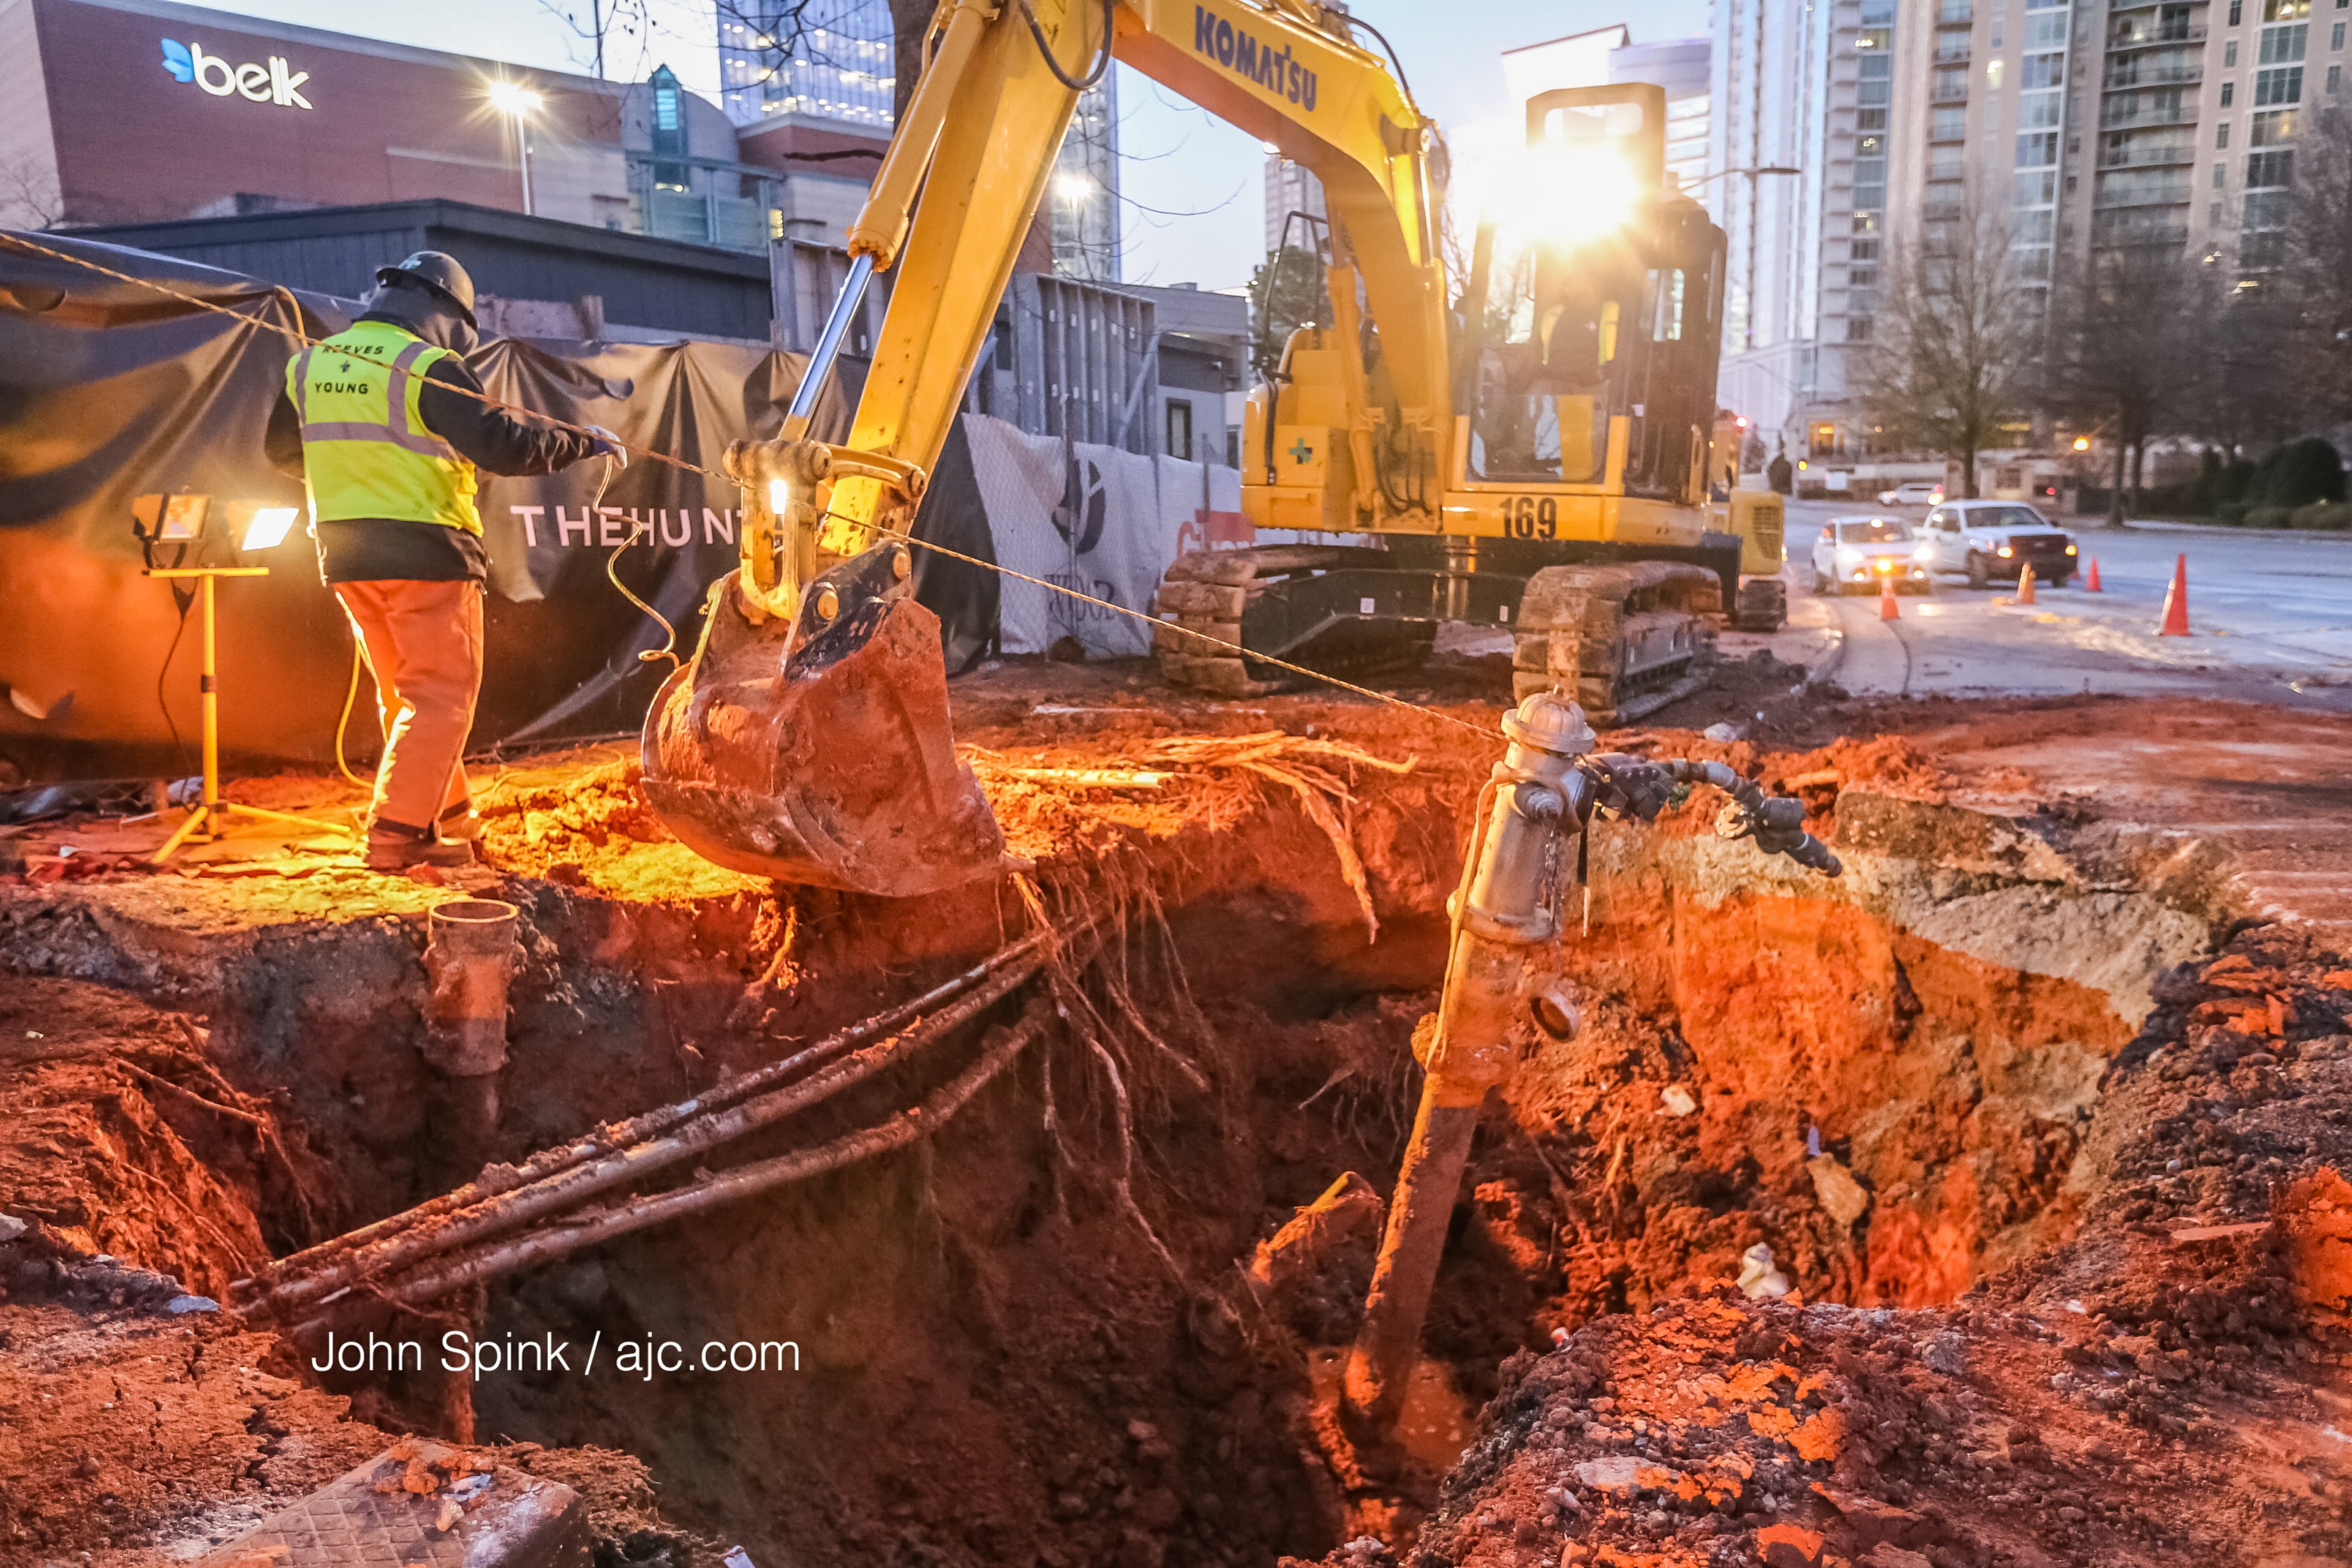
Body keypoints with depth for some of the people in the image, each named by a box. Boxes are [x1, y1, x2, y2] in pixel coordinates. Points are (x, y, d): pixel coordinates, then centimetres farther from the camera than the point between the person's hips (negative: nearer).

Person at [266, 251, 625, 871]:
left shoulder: (310, 366, 11)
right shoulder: (427, 369, -12)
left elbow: (283, 448, 23)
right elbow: (501, 443, -19)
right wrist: (585, 443, -7)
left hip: (345, 553, 7)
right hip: (423, 552, -7)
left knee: (403, 693, 17)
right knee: (442, 696, 0)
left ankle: (447, 821, 23)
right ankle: (396, 834, -5)